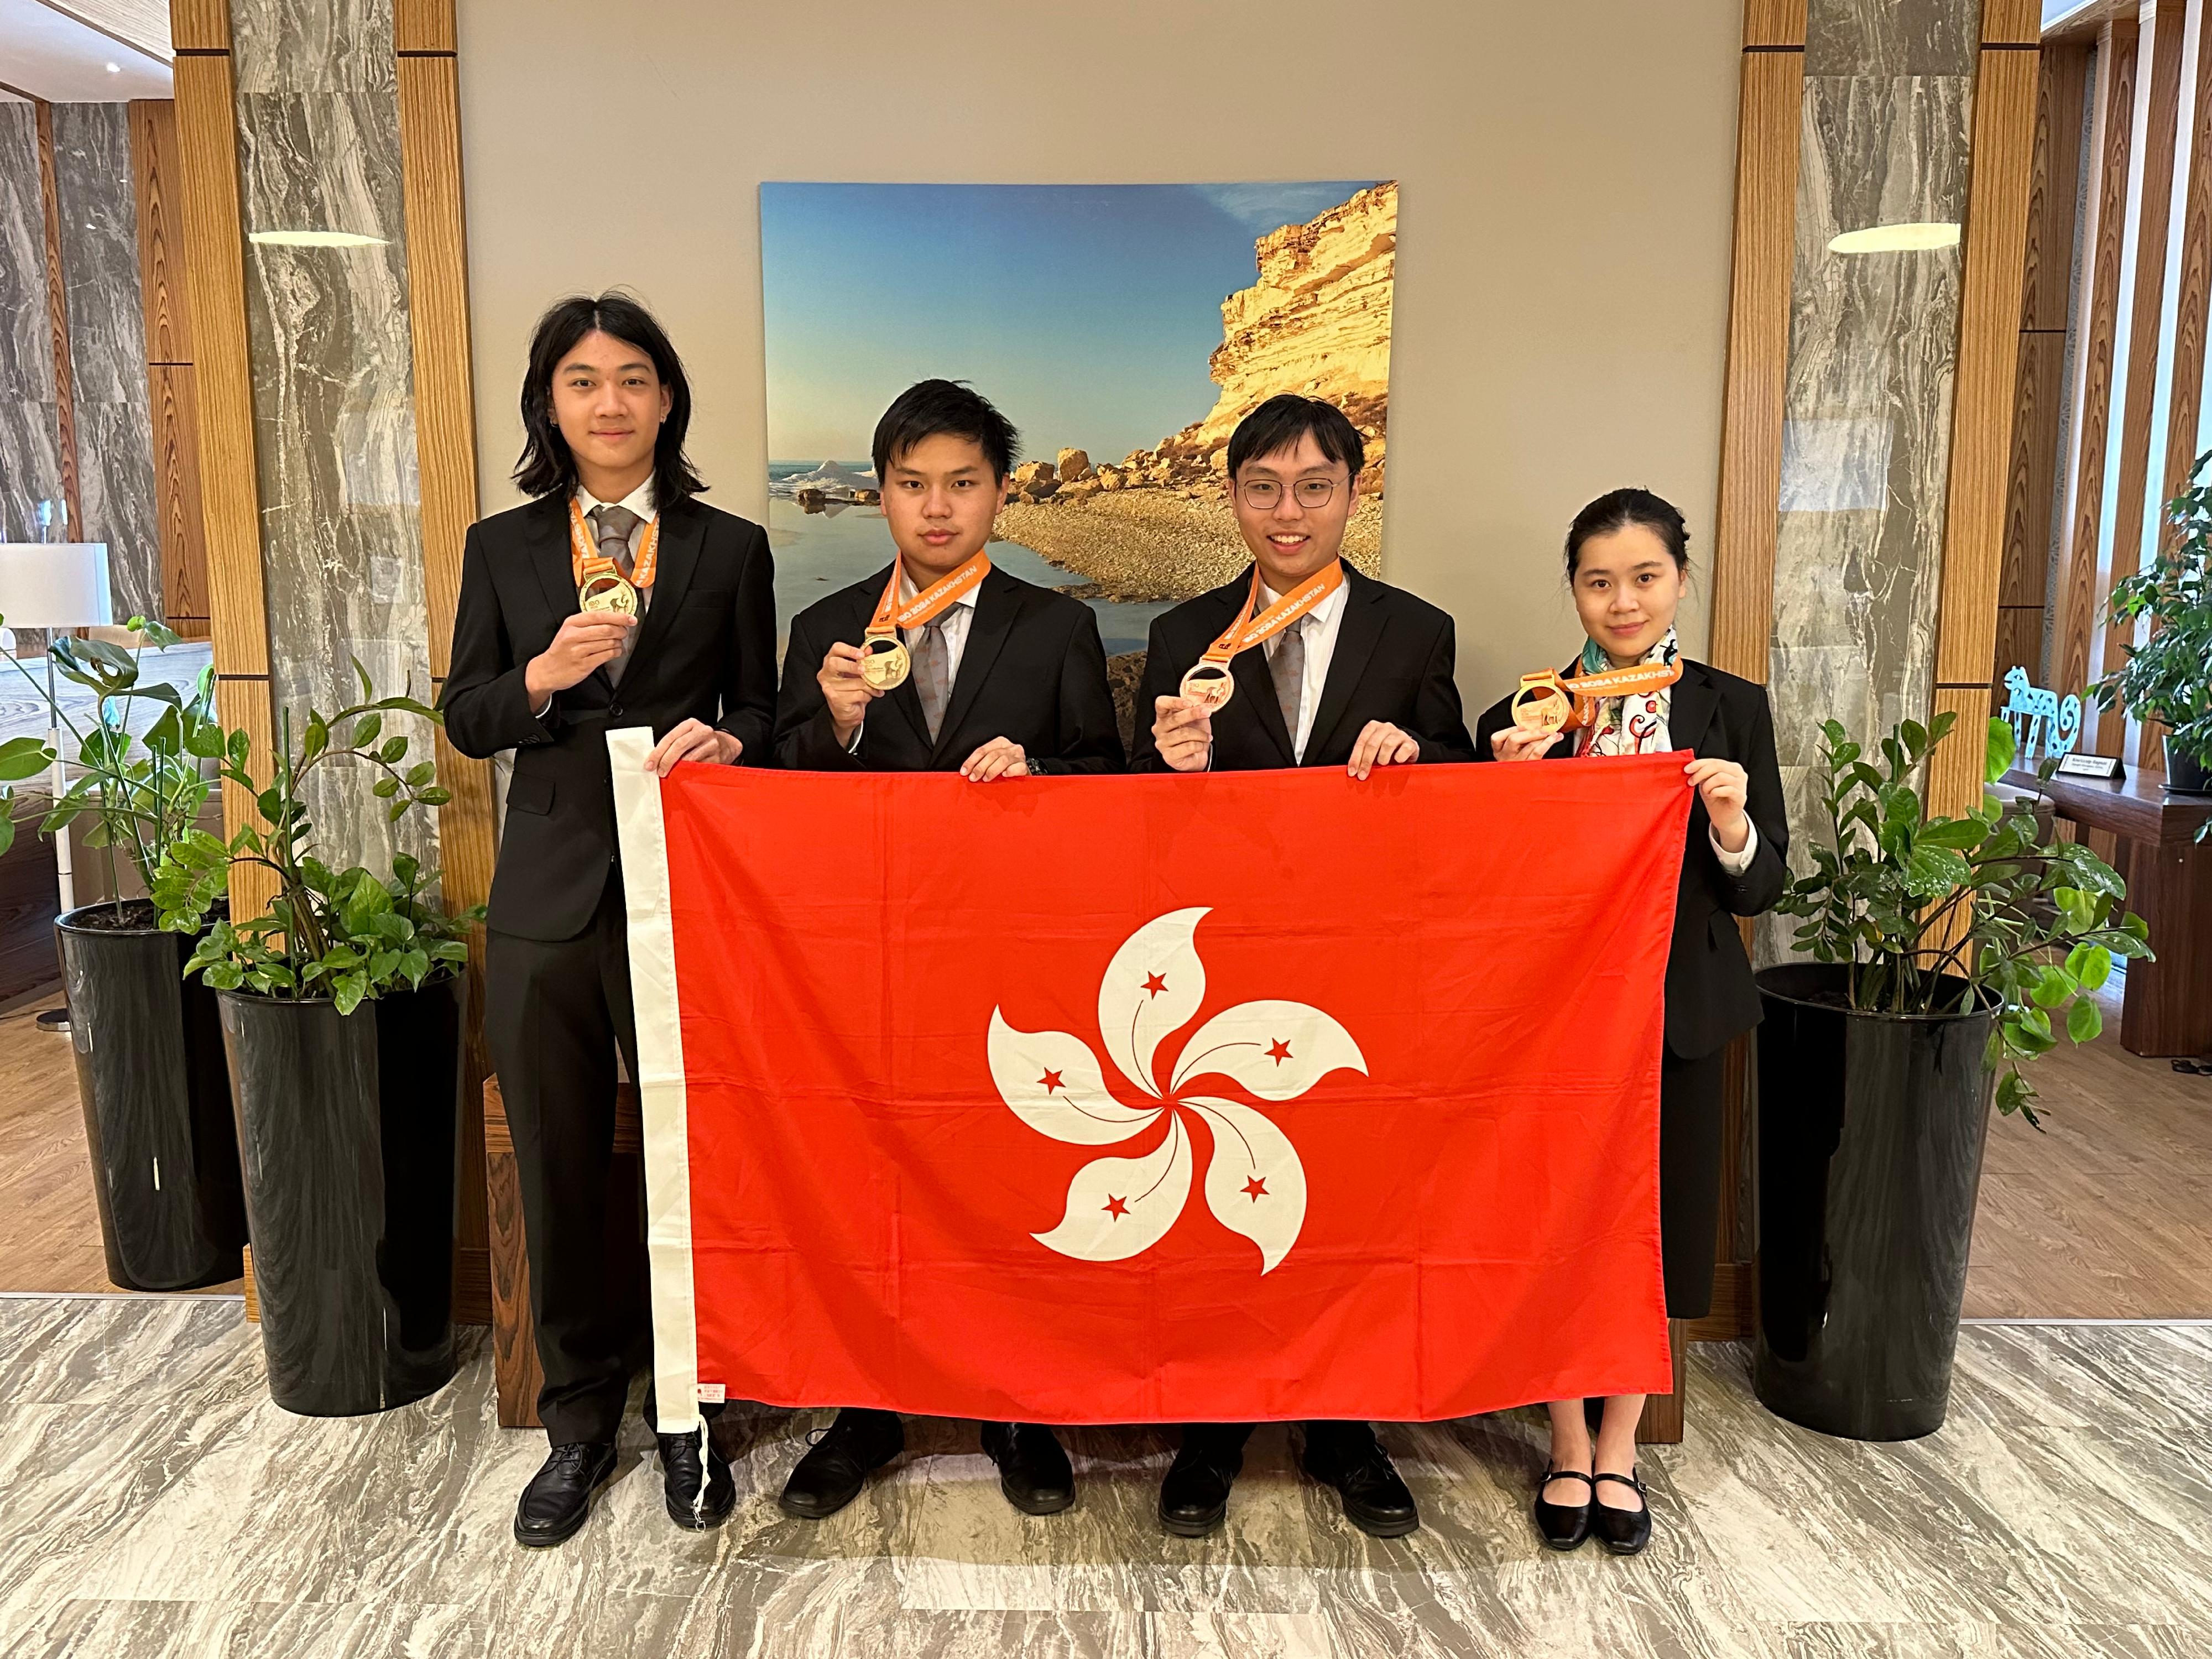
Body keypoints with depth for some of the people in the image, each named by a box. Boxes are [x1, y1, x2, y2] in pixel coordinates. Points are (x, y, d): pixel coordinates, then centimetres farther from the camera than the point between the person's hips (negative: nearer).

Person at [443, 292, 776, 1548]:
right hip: (550, 894, 2)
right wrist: (541, 678, -12)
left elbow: (759, 716, 7)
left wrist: (722, 740, -15)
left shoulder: (730, 548, 7)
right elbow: (465, 719, 7)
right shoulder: (502, 549, 10)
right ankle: (581, 1419, 28)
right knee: (560, 1170, 10)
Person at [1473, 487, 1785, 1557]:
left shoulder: (1731, 710, 0)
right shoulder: (1524, 718, -3)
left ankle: (1620, 1447, 33)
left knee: (1653, 1218, 11)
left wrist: (1732, 825, -20)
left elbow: (1761, 888, 0)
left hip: (1677, 1009, 1)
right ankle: (1568, 1445, 30)